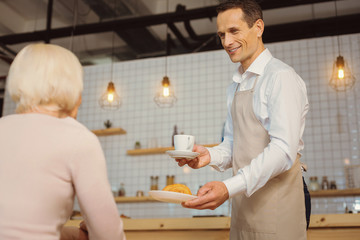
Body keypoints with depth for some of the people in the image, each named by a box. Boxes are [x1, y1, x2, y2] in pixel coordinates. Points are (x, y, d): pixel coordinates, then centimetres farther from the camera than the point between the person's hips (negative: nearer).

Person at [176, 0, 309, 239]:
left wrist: (229, 188, -29)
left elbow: (284, 150, -21)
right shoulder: (236, 86, 15)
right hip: (243, 205, 7)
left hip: (275, 202, -7)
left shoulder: (281, 77, -12)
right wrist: (211, 155, -4)